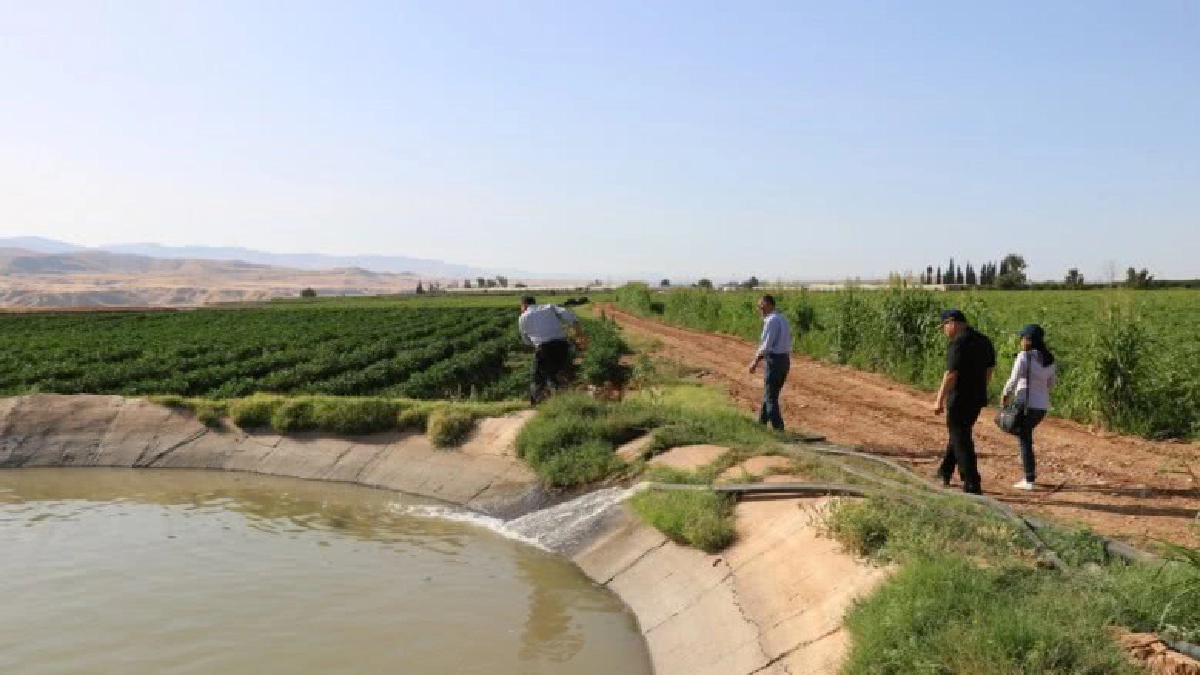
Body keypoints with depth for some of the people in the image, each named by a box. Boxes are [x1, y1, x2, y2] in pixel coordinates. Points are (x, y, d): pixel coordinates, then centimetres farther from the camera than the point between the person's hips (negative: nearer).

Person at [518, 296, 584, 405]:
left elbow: (527, 340, 24)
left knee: (537, 378, 11)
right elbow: (566, 313, 3)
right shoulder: (550, 307, 21)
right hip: (562, 345, 3)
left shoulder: (523, 318, 17)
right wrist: (576, 327, -7)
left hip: (544, 348, -3)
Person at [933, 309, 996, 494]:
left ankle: (973, 485, -1)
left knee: (961, 440, -1)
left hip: (959, 399, -9)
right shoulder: (984, 340, 9)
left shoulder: (958, 342, -17)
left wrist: (940, 400, -18)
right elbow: (989, 370, 14)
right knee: (959, 433, 24)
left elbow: (951, 374, -22)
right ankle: (945, 472, 37)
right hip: (977, 398, 9)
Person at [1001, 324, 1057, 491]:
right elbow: (1051, 383, 17)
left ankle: (1029, 481, 2)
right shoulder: (1049, 359, 8)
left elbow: (1013, 380, -17)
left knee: (1024, 441, 2)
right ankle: (1031, 471, 24)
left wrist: (1005, 394, -1)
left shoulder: (1024, 356, -14)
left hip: (1027, 405, -7)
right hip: (1042, 406, 7)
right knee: (1025, 435, 25)